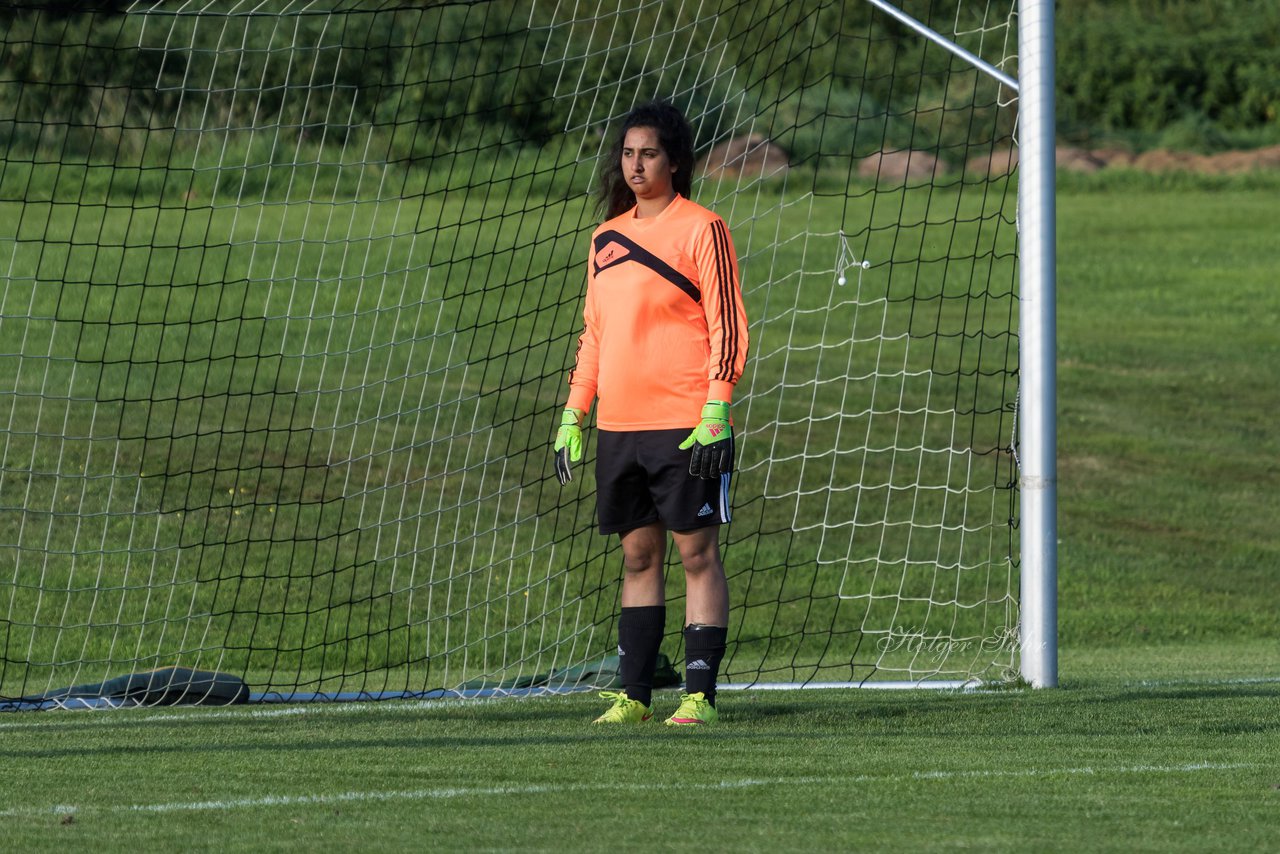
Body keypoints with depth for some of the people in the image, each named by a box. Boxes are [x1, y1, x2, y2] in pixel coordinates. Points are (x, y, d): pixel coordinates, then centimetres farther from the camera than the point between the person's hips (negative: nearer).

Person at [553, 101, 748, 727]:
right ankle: (633, 694, 10)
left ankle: (700, 694, -2)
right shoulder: (606, 237, 15)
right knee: (638, 555, 8)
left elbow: (727, 328, -7)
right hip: (619, 427, 6)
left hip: (686, 427, -6)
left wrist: (716, 414, -15)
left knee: (696, 552, -3)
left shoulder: (700, 229, -4)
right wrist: (573, 414, 14)